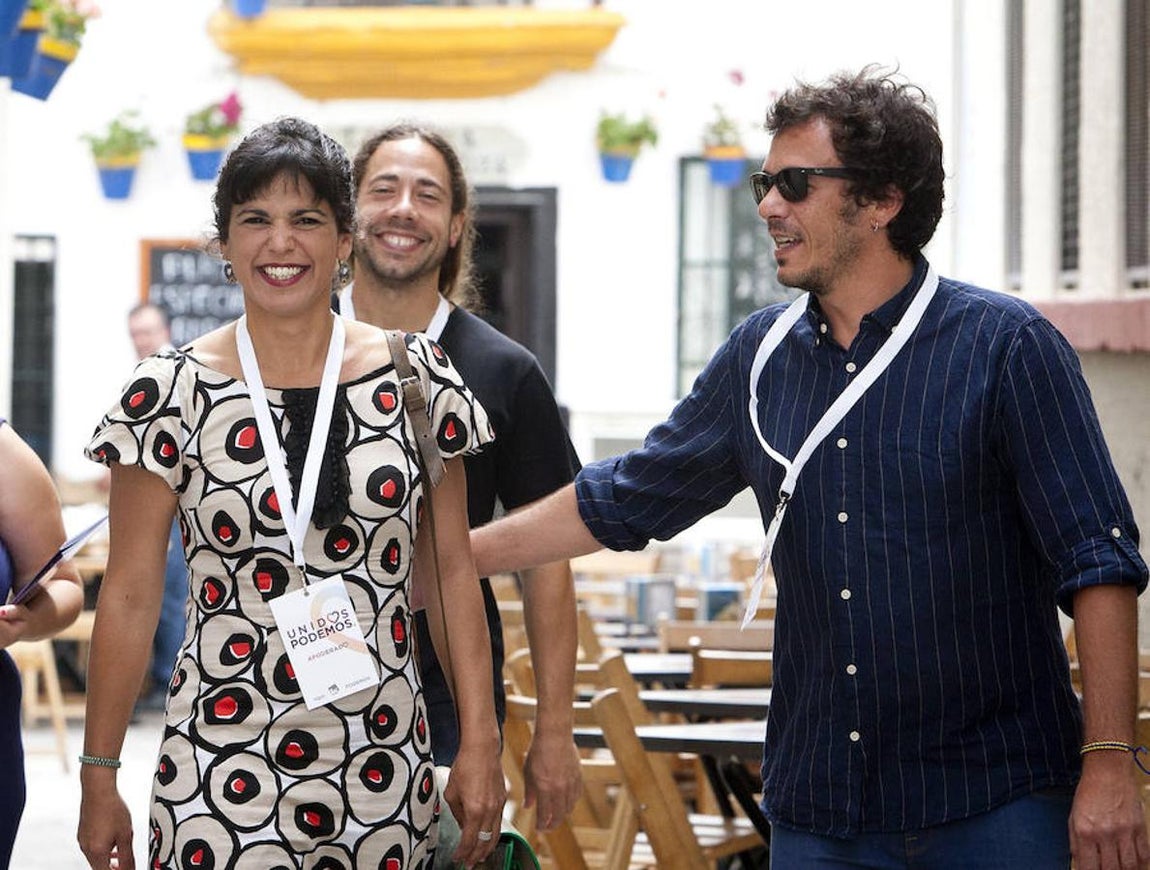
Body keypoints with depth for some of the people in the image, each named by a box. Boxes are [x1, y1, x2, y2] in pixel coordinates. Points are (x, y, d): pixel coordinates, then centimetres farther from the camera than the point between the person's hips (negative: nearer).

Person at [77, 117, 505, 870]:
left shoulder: (417, 378, 2)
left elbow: (451, 571, 6)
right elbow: (131, 596, 0)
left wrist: (480, 741, 1)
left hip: (386, 763, 2)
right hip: (220, 777, -1)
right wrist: (99, 777, 0)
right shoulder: (174, 393, -3)